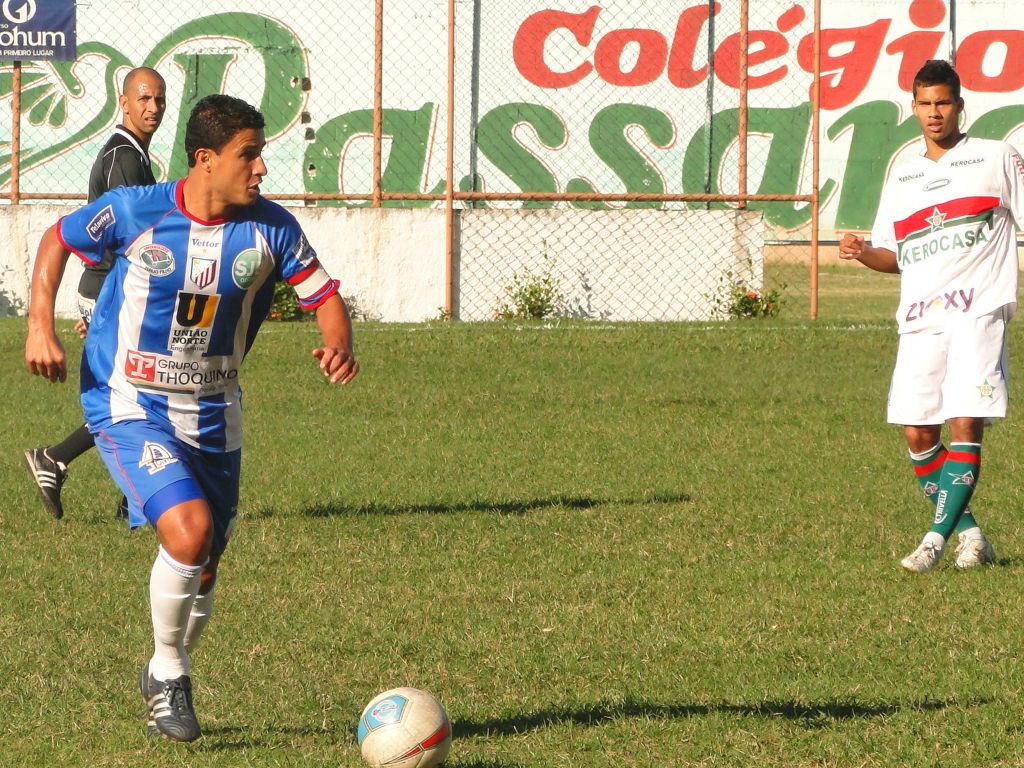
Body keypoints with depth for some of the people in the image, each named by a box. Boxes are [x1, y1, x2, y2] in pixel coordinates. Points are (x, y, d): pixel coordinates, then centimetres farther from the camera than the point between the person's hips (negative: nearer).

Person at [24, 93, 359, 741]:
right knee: (189, 530, -25)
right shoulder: (135, 212, -14)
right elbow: (57, 240, 3)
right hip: (128, 405, -4)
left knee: (204, 568, 10)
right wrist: (40, 327, -7)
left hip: (212, 413, 4)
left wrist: (339, 346, -21)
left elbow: (324, 294, 0)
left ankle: (168, 677, 39)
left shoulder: (271, 229, -8)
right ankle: (169, 672, -3)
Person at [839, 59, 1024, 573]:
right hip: (920, 318, 5)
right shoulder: (902, 178, 19)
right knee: (917, 431, -2)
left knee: (965, 425, -14)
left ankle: (936, 539, -17)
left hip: (979, 311, -5)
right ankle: (969, 534, 10)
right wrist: (862, 253, 0)